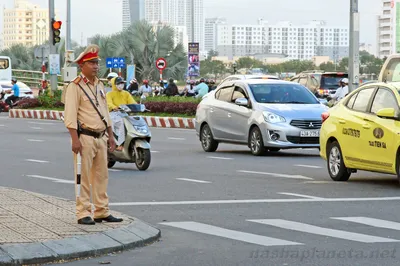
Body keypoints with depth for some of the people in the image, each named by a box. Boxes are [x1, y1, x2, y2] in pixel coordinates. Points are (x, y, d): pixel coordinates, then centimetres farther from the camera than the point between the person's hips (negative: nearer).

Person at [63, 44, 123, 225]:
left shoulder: (99, 85, 15)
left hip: (100, 138, 8)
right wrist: (75, 140, -22)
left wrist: (110, 136, 17)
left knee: (101, 176, 10)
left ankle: (102, 212, 16)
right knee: (83, 178, -5)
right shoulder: (75, 87, -10)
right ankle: (83, 214, -2)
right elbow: (70, 115, -15)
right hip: (85, 137, -8)